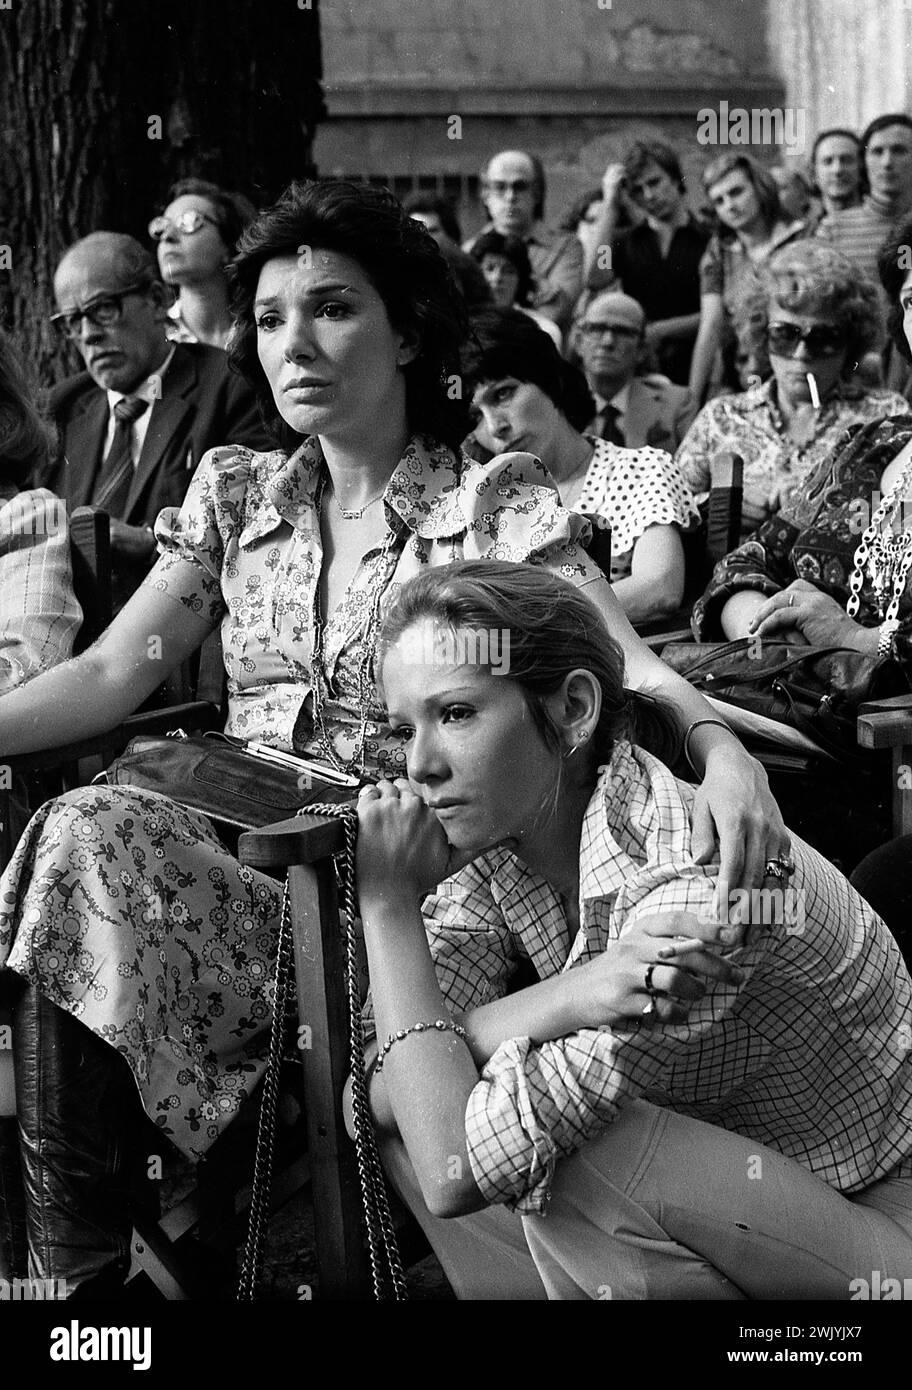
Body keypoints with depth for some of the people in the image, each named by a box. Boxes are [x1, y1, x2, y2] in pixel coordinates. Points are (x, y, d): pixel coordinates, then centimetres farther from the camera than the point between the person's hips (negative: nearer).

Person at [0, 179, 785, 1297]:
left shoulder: (497, 503, 1)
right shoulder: (235, 493, 15)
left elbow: (626, 667, -12)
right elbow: (115, 672, 10)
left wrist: (722, 749, -33)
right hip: (249, 865, 4)